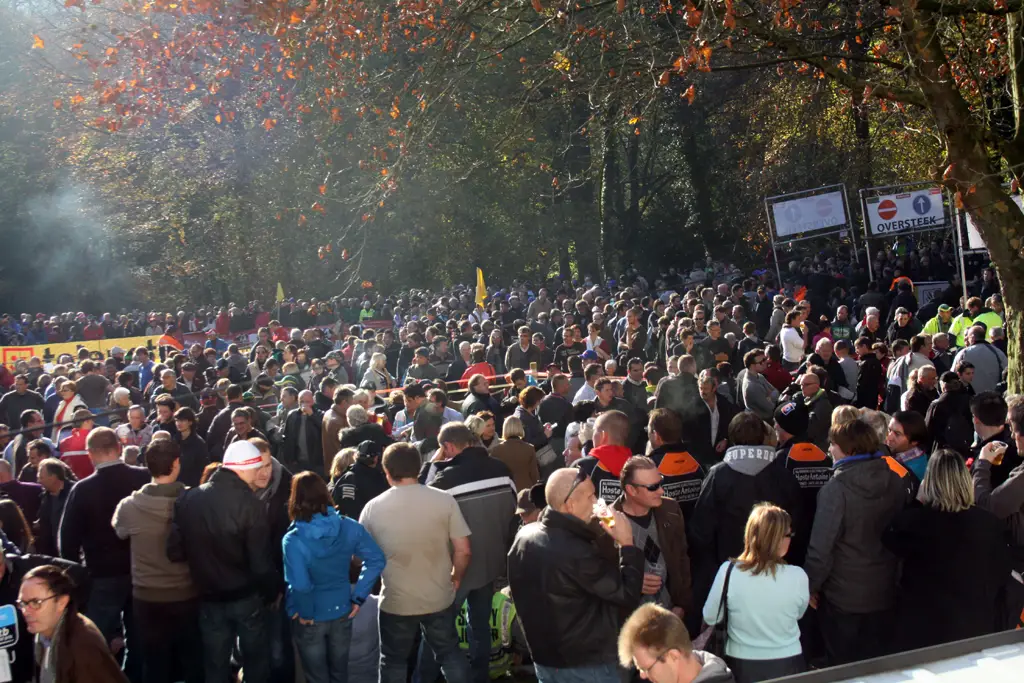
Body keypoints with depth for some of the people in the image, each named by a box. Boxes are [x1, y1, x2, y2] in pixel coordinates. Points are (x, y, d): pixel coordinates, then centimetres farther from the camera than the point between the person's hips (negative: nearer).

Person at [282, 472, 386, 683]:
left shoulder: (293, 540, -25)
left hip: (310, 619, -3)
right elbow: (376, 560, -8)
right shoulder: (350, 527, -11)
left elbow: (300, 586, -34)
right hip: (342, 612, 3)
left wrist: (301, 611, -16)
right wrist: (359, 597, -3)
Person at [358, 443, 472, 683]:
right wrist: (455, 579, 10)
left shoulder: (373, 507, -10)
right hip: (440, 598, 0)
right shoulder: (444, 500, -11)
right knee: (450, 654, 20)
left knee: (394, 661, 20)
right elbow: (463, 550, -9)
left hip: (396, 602, 0)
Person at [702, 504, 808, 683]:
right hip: (787, 665, 0)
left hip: (742, 667, 0)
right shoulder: (797, 576, -17)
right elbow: (798, 614, 3)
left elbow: (710, 618, -5)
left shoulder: (728, 571, -18)